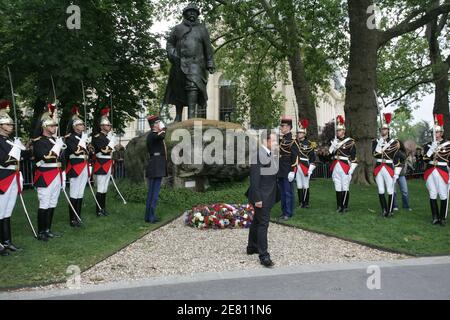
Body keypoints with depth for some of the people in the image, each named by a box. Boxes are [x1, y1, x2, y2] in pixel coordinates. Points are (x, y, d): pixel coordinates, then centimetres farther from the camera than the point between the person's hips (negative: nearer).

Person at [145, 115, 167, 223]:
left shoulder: (152, 135, 18)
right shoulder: (153, 135, -14)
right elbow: (162, 136, -34)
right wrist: (163, 129, -15)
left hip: (153, 168, 10)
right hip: (157, 168, -10)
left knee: (151, 192, 13)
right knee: (155, 192, -6)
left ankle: (148, 216, 19)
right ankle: (151, 217, -2)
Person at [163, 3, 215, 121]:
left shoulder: (202, 29, 16)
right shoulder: (177, 29, 16)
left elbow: (208, 48, 15)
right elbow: (169, 44, 16)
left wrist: (210, 64, 7)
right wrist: (172, 54, -4)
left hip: (195, 64, -2)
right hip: (179, 64, 2)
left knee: (193, 86, -22)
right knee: (178, 91, 4)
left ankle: (192, 114, -30)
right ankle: (178, 116, 14)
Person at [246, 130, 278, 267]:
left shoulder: (269, 154, 9)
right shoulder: (257, 155, -20)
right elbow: (254, 179, -21)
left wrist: (272, 196, 17)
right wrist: (257, 198, -22)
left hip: (268, 195, 10)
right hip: (261, 195, -10)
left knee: (257, 220, 20)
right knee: (263, 223, -6)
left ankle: (252, 247, 34)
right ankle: (263, 256, 0)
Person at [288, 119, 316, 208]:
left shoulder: (308, 144, -1)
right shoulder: (294, 143, 7)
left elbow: (313, 157, -1)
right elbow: (292, 156, 7)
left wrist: (310, 169, -8)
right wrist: (292, 169, 3)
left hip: (305, 167, -3)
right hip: (296, 167, 3)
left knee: (305, 186, 1)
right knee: (299, 186, 8)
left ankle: (306, 203, 9)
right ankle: (300, 202, 16)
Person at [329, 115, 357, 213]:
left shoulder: (350, 141, -2)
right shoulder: (334, 141, 13)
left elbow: (354, 156, -5)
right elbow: (329, 154, 10)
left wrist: (352, 169, -10)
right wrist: (332, 146, -7)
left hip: (345, 167, -5)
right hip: (335, 167, 5)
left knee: (345, 188, 0)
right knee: (337, 188, 8)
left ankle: (345, 207, 9)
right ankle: (339, 206, 16)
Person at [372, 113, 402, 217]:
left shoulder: (394, 142, 1)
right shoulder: (376, 141, 9)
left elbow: (397, 159, -1)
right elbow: (374, 154, -7)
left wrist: (396, 173, -5)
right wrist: (379, 143, -12)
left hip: (389, 168, -3)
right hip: (378, 168, 3)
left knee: (390, 191, 1)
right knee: (381, 191, 7)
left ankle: (390, 211, 11)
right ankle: (384, 210, 17)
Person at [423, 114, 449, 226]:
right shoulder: (428, 145, 10)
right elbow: (425, 160, 0)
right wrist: (431, 149, -11)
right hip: (430, 172, 3)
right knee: (432, 195, 6)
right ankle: (435, 217, 14)